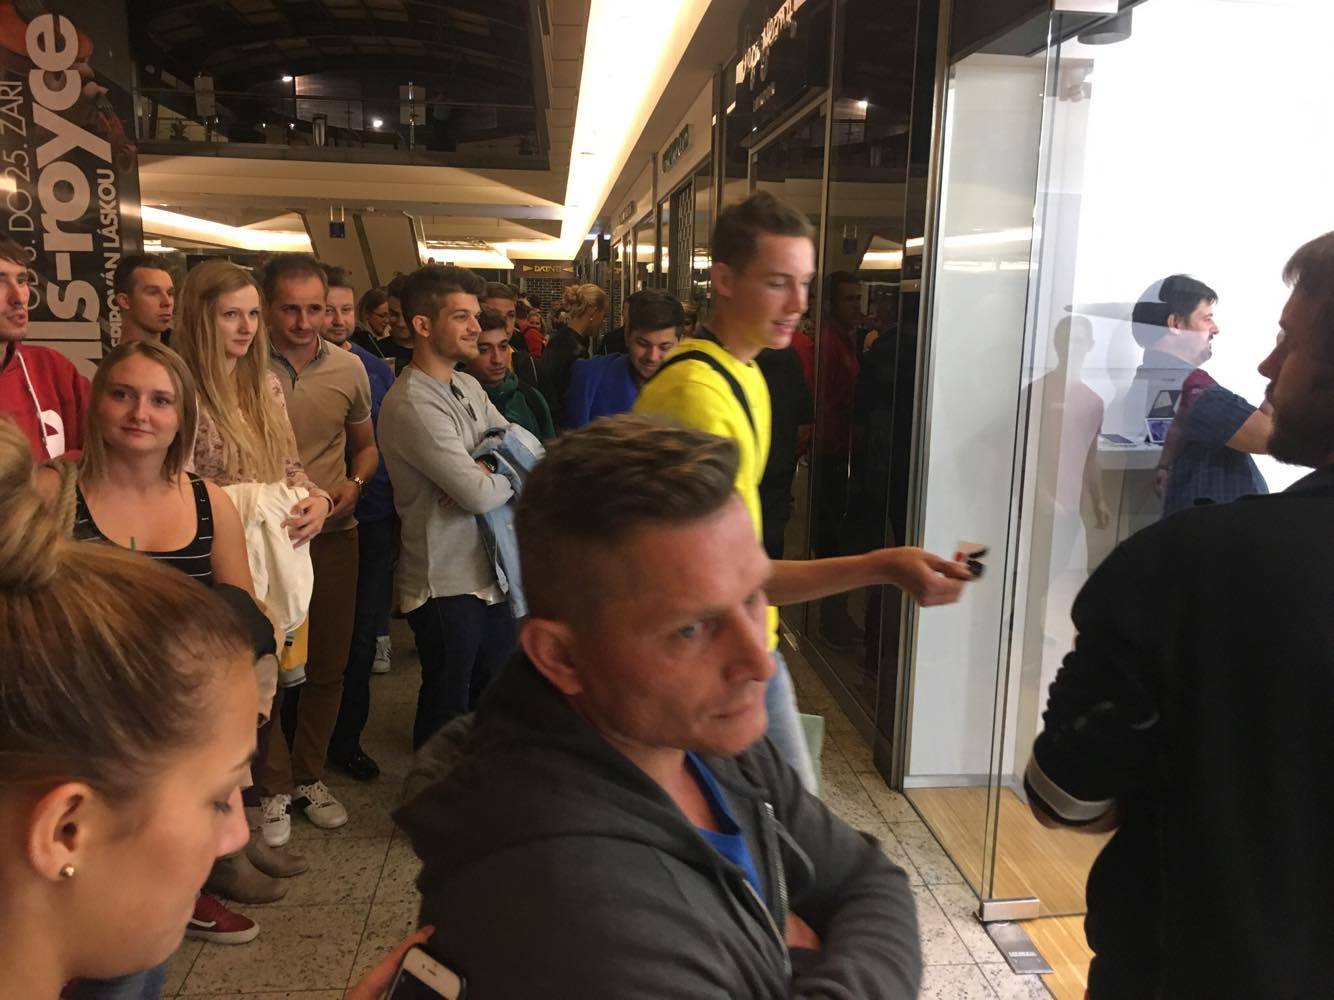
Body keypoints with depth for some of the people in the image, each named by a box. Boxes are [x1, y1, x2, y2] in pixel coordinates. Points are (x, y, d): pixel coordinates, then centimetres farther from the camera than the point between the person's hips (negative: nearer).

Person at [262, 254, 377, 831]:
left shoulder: (349, 370, 3)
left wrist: (354, 484, -5)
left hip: (333, 535, 3)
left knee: (328, 664, 12)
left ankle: (309, 775, 30)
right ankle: (273, 782, 25)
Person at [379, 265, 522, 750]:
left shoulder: (468, 386, 8)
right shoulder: (411, 406, -21)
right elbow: (479, 495, -26)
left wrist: (484, 471, -14)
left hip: (489, 570, 8)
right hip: (446, 582, -8)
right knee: (447, 710, 10)